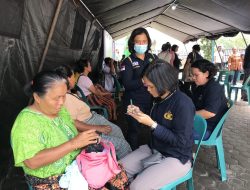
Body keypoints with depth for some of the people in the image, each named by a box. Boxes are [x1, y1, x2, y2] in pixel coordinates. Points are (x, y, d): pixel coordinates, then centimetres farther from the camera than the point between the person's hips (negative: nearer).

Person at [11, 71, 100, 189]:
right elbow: (32, 162, -28)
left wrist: (87, 136, -8)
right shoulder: (26, 122, -21)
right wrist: (73, 143, -31)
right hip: (50, 180, -6)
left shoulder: (59, 109, 1)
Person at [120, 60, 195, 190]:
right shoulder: (160, 98, -2)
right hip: (154, 149, 7)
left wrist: (151, 124, -27)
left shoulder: (183, 104, -25)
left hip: (176, 158, -7)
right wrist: (140, 114, -5)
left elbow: (180, 141, -23)